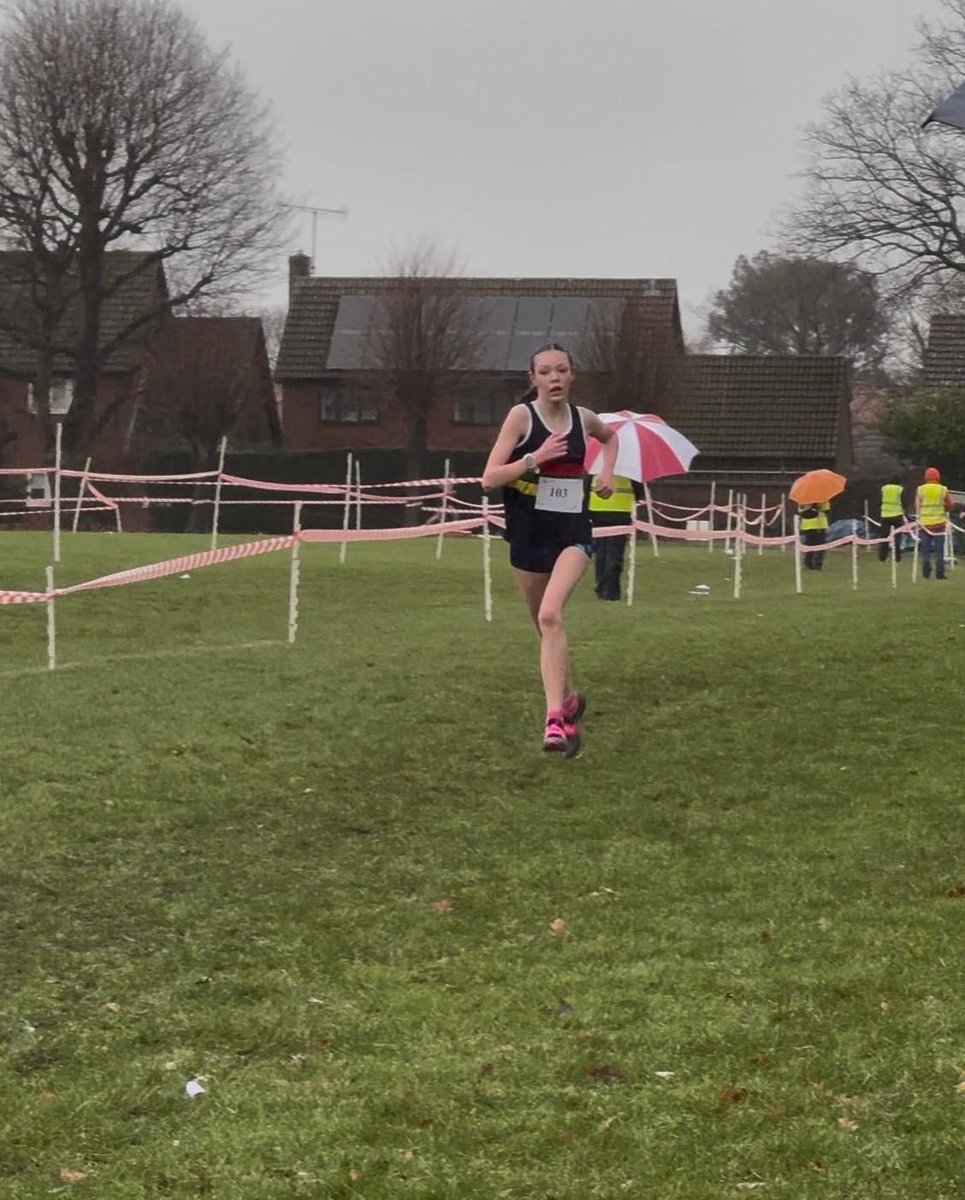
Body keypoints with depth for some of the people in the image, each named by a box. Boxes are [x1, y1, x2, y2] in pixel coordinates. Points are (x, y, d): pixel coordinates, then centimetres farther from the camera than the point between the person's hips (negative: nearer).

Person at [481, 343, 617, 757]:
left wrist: (607, 472, 13)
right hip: (528, 535, 0)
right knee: (545, 626, 13)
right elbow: (489, 479, -12)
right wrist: (534, 458, -23)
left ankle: (555, 718, -26)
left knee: (550, 615, -23)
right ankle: (568, 700, 38)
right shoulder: (521, 415, -6)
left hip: (572, 534, 0)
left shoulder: (582, 418, 3)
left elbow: (610, 436, 29)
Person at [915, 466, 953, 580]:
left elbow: (917, 506, 2)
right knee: (939, 550, 3)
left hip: (924, 522, 0)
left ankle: (926, 573, 3)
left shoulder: (920, 489, 0)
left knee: (925, 550, 6)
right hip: (939, 522, 0)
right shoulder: (943, 490, -1)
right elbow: (949, 506, 4)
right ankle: (940, 573, 0)